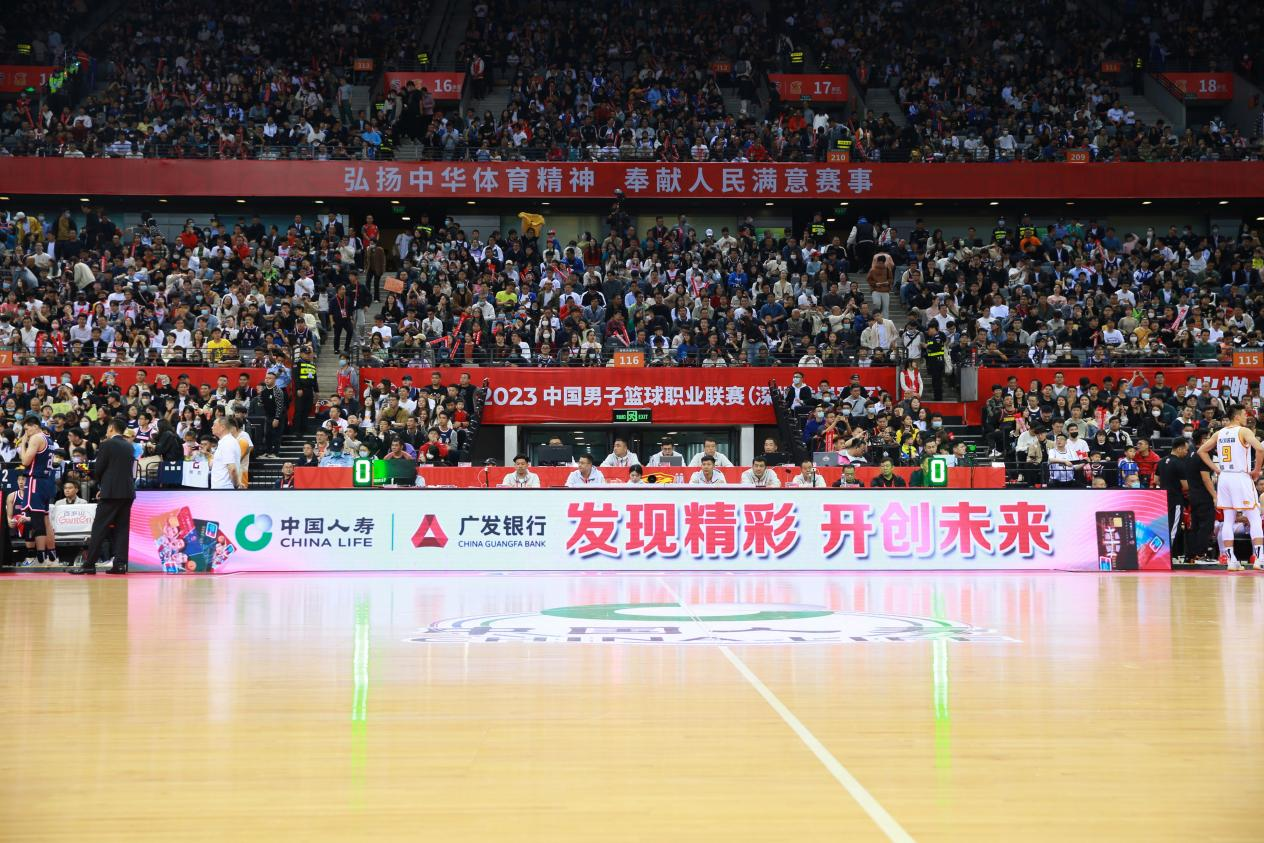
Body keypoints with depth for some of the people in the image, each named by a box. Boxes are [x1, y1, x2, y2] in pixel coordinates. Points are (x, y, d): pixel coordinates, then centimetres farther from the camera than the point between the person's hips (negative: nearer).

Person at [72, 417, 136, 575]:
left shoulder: (106, 445, -6)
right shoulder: (130, 447, 12)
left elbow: (98, 470, -7)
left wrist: (101, 486, 13)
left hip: (111, 492, -6)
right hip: (128, 492, 6)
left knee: (99, 529, -4)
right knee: (122, 528, 6)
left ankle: (89, 564, -4)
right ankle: (120, 563, 2)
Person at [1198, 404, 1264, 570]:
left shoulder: (1219, 433, 11)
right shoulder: (1244, 431, -8)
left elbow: (1201, 451, 16)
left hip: (1224, 478, 6)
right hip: (1241, 477, -6)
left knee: (1228, 520, 8)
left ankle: (1230, 559, 5)